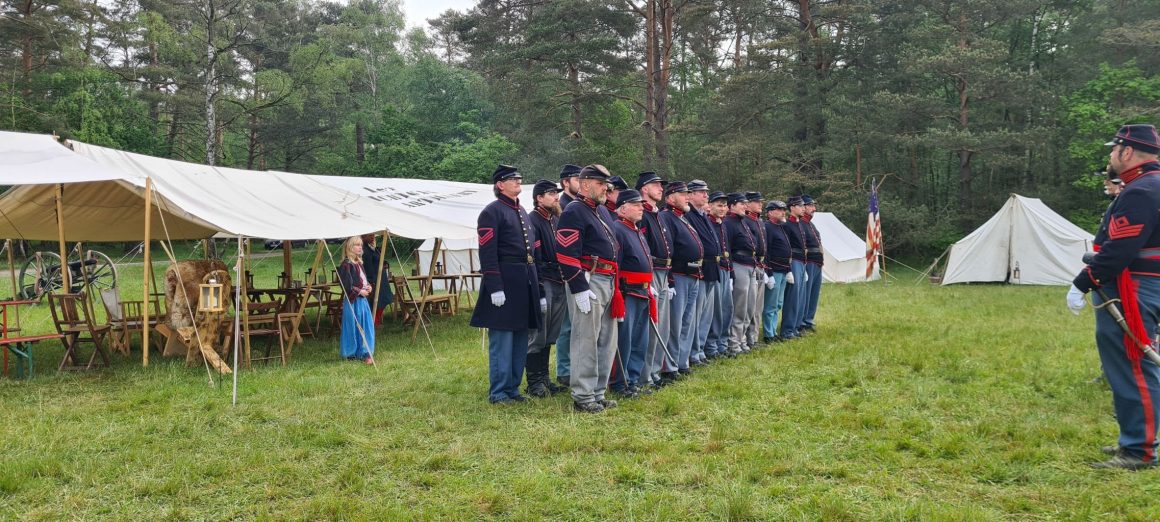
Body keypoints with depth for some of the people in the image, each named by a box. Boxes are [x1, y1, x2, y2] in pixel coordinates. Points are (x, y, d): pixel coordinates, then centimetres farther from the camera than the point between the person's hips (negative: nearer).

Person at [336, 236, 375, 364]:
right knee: (354, 327, 0)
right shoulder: (346, 265, -14)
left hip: (363, 300, 8)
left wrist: (369, 287, 4)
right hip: (353, 301, -8)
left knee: (366, 327, 7)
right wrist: (359, 291, -15)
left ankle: (365, 353, 14)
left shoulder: (359, 263, 13)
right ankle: (352, 354, 11)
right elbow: (347, 286, -18)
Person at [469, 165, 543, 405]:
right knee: (502, 339, -4)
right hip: (504, 282, -8)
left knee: (520, 339, 11)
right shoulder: (492, 212, -7)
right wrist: (495, 288, -22)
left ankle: (513, 387, 21)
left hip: (525, 283, 8)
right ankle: (498, 392, 4)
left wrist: (538, 290, 19)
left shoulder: (522, 212, 19)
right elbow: (487, 253, -15)